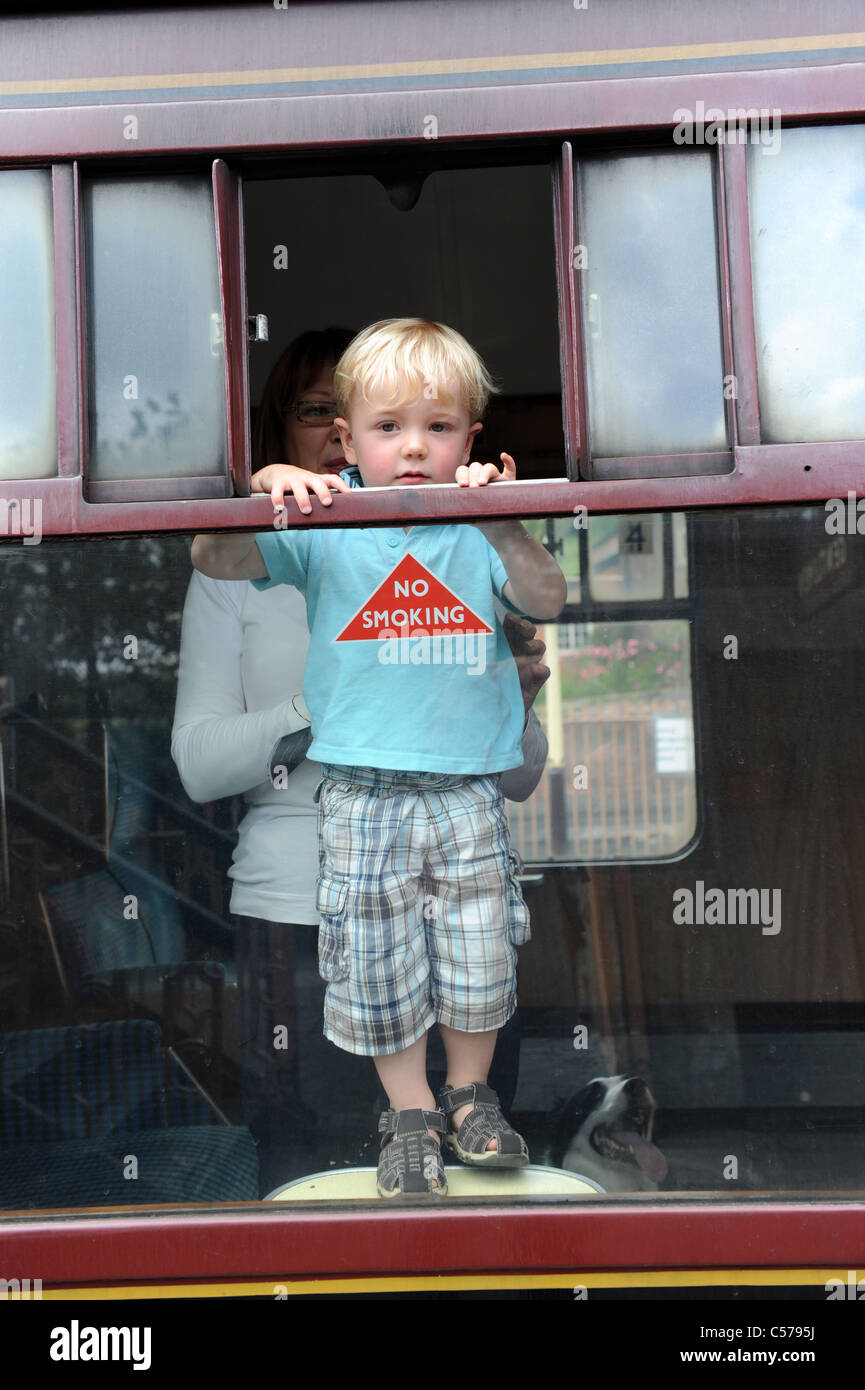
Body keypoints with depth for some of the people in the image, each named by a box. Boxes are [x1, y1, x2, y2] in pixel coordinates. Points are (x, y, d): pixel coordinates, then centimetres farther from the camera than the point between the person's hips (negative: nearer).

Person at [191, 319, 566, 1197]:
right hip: (362, 789, -1)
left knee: (478, 952, 10)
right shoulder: (325, 531, -3)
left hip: (468, 786, 1)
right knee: (378, 958, 7)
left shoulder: (480, 531, 0)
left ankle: (470, 1095, 33)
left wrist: (501, 526, -26)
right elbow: (213, 561, -9)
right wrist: (262, 491, -25)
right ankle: (409, 1113, 26)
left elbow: (546, 602, -11)